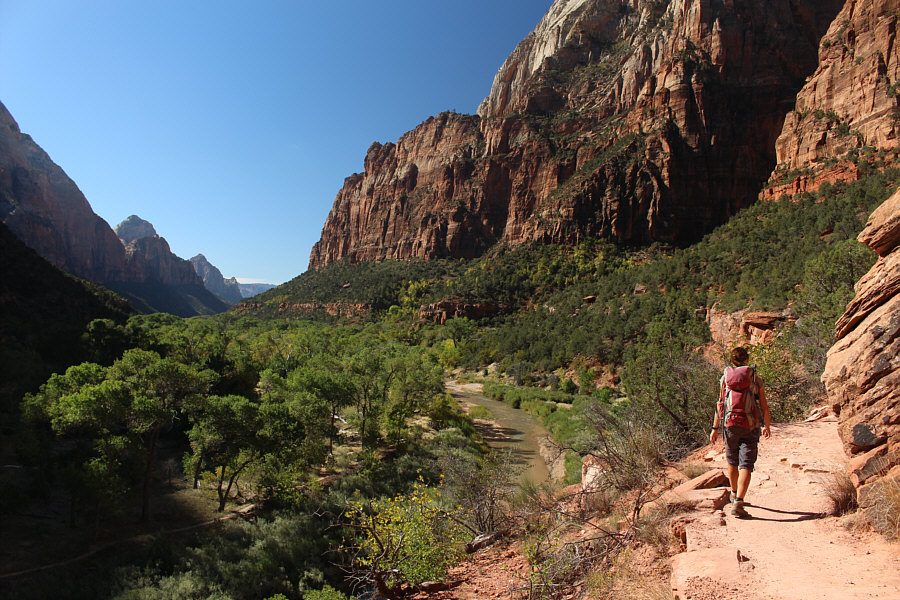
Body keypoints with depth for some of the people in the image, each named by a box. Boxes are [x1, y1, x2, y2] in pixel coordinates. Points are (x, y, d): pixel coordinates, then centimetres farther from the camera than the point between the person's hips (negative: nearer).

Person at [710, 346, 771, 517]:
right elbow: (764, 407, 4)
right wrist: (767, 426, 20)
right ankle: (738, 503, -16)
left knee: (732, 462, 20)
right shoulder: (756, 379, 0)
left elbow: (720, 405, 2)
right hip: (750, 428, -2)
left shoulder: (725, 378, 2)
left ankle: (734, 494, 39)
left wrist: (715, 428, 6)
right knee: (746, 466, -4)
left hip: (730, 425, 2)